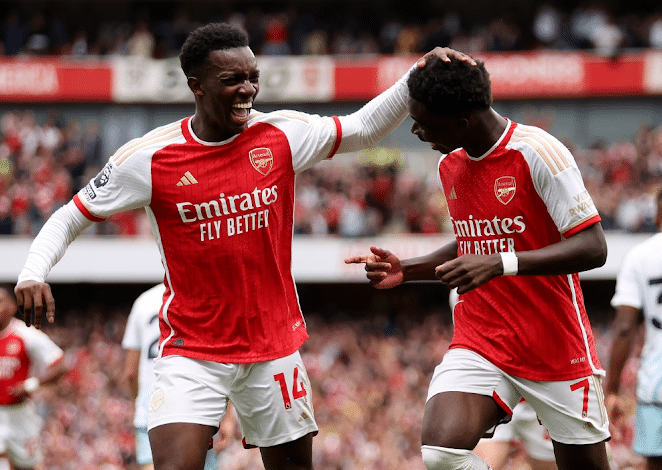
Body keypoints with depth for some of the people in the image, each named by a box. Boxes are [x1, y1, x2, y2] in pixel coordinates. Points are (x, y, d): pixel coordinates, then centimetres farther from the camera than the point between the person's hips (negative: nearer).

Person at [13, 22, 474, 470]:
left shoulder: (281, 135, -3)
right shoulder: (149, 158, -10)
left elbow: (364, 127, 8)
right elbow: (71, 218, -1)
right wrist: (33, 274, -16)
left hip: (275, 346, 3)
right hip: (192, 349, -3)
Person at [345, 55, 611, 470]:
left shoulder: (535, 152, -14)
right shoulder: (449, 165, 8)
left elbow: (592, 248, -19)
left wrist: (501, 264, -29)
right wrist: (405, 271, 9)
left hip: (557, 349, -5)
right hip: (480, 345, 5)